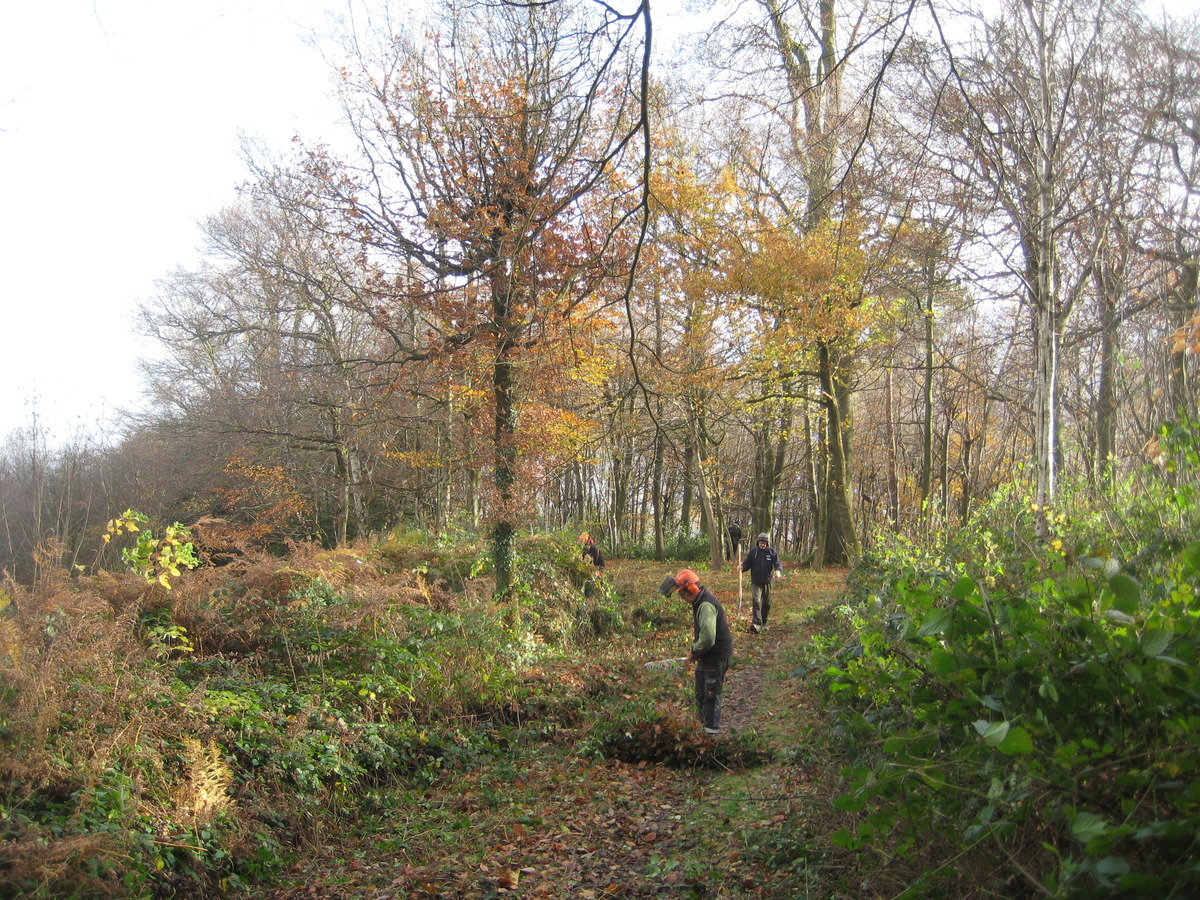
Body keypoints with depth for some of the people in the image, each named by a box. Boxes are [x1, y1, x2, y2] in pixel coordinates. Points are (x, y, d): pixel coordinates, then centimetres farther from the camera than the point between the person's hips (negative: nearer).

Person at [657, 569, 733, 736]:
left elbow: (708, 638, -34)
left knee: (711, 693, -1)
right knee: (701, 692, 20)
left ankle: (712, 728, 10)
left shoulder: (706, 606, -27)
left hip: (716, 657, -11)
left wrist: (695, 652, -18)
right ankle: (704, 722, 33)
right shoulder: (700, 601, 7)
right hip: (706, 656, 11)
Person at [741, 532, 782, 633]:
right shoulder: (753, 552, -1)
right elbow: (747, 564, 2)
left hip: (767, 582, 2)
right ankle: (756, 623, -26)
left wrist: (778, 571, -28)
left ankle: (763, 623, 29)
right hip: (756, 583, -2)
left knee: (766, 604, 13)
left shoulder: (772, 552, 0)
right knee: (756, 602, -17)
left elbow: (778, 564, -6)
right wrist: (742, 567, -21)